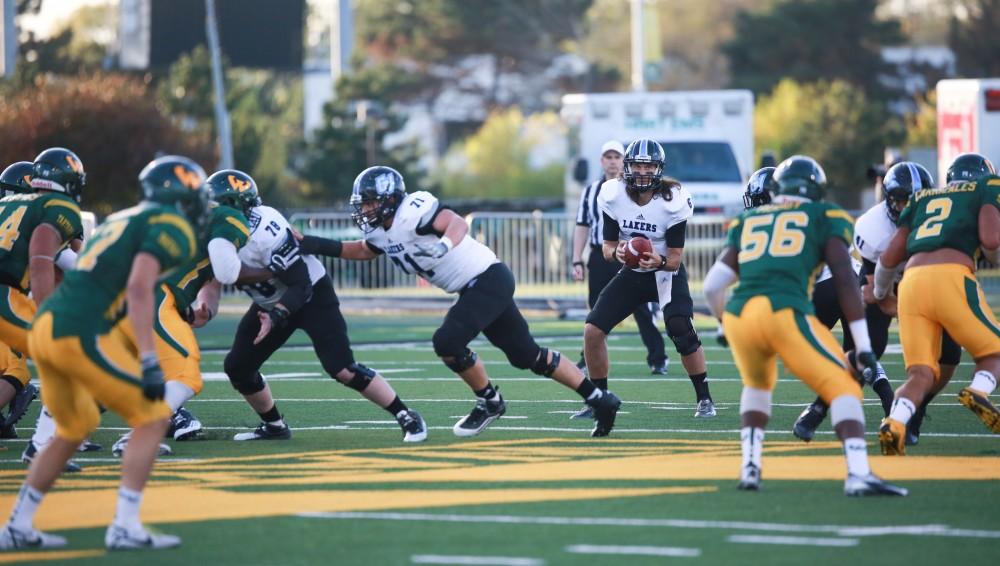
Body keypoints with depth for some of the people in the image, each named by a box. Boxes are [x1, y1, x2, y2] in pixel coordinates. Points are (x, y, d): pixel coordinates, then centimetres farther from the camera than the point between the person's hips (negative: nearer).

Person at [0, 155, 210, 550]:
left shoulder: (122, 220, 25)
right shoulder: (171, 226, -1)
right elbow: (139, 288, -15)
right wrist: (149, 362, -19)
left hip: (44, 326, 9)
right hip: (81, 334, -8)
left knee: (74, 428, 25)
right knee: (152, 418, 2)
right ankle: (125, 527, -3)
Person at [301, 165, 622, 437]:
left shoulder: (412, 210, -21)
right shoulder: (381, 231, 7)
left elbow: (457, 223, -36)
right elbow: (364, 251, 28)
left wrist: (445, 244, -56)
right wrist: (321, 247, 16)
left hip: (488, 278, -10)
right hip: (473, 289, 10)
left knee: (448, 342, -20)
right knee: (527, 356, 12)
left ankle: (489, 402, 2)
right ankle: (599, 399, 20)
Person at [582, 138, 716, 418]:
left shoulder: (674, 201, -22)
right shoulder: (613, 196, -16)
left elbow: (675, 259, -17)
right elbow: (607, 247, -7)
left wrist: (660, 261, -40)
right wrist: (616, 252, -31)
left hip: (666, 273, -3)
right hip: (632, 274, 3)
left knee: (682, 332, -25)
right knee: (593, 330, -10)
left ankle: (704, 399, -8)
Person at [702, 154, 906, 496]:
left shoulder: (747, 221, 27)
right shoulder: (823, 217, 18)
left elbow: (713, 286, 20)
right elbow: (845, 279, 5)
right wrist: (863, 346, 3)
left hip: (739, 314, 4)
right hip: (785, 312, -4)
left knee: (758, 384, 32)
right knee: (842, 388, 2)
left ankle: (750, 468, 21)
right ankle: (858, 474, -18)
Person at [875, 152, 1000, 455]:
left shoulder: (922, 198, 30)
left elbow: (889, 258, 26)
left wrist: (880, 292, 45)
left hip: (912, 282, 4)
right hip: (952, 277, -4)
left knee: (922, 374, 4)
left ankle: (894, 423, -23)